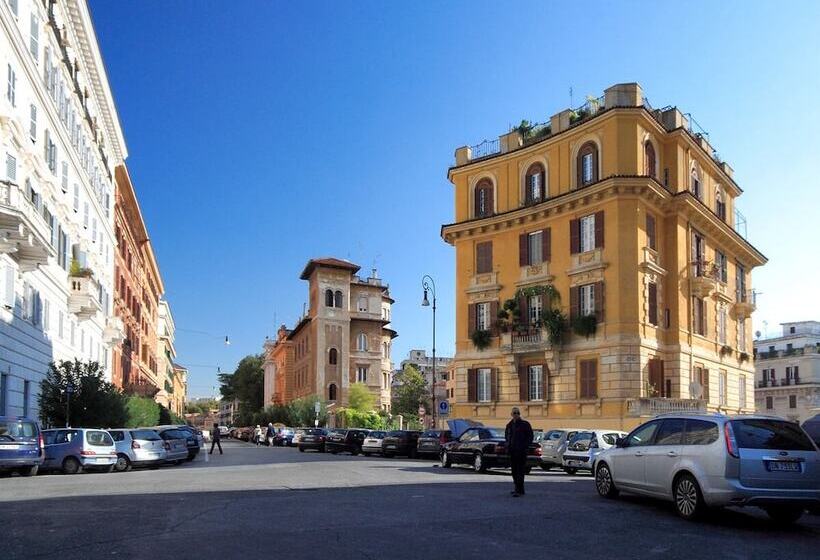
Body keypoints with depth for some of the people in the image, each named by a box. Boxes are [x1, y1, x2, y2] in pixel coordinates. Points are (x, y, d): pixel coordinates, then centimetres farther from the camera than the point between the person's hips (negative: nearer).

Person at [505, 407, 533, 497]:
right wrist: (508, 446, 12)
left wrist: (526, 447, -12)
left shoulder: (525, 424, -5)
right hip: (512, 451, 7)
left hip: (521, 451, -7)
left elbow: (530, 436, -4)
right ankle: (519, 489, 21)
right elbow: (507, 436, 26)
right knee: (514, 470, 11)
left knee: (520, 471, -9)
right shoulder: (509, 425, 13)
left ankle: (519, 490, -11)